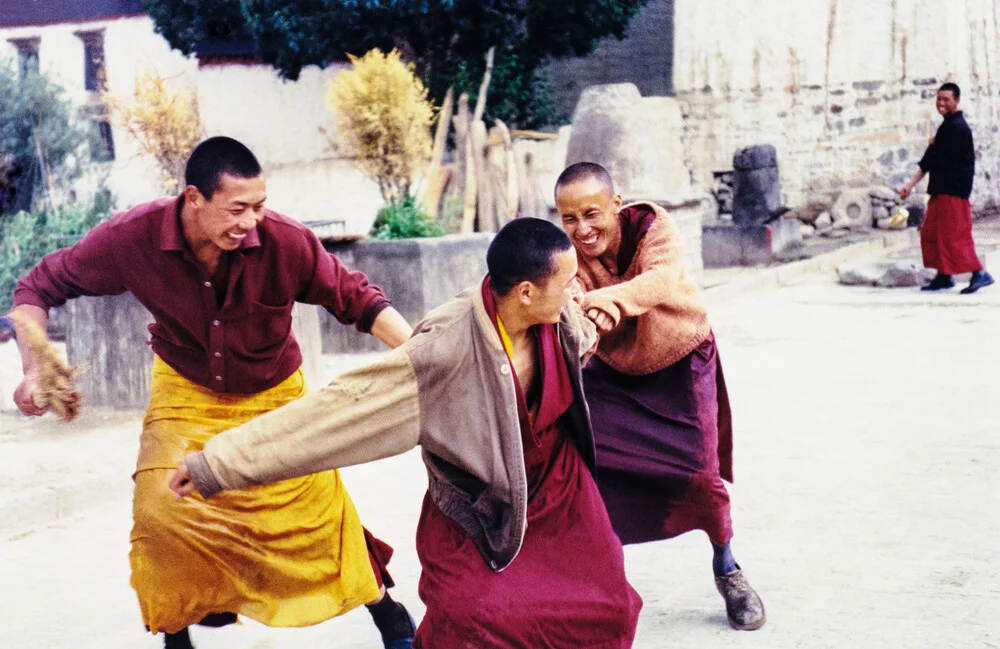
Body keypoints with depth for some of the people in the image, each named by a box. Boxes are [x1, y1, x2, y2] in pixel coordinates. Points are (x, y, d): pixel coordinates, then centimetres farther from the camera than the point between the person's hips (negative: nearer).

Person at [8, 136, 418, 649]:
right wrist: (34, 369, -24)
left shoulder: (286, 241, -28)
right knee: (159, 507, -17)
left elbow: (358, 300, -15)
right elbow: (39, 286, -11)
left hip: (273, 396, 0)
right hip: (186, 394, 0)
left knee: (320, 503, -2)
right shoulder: (132, 238, -25)